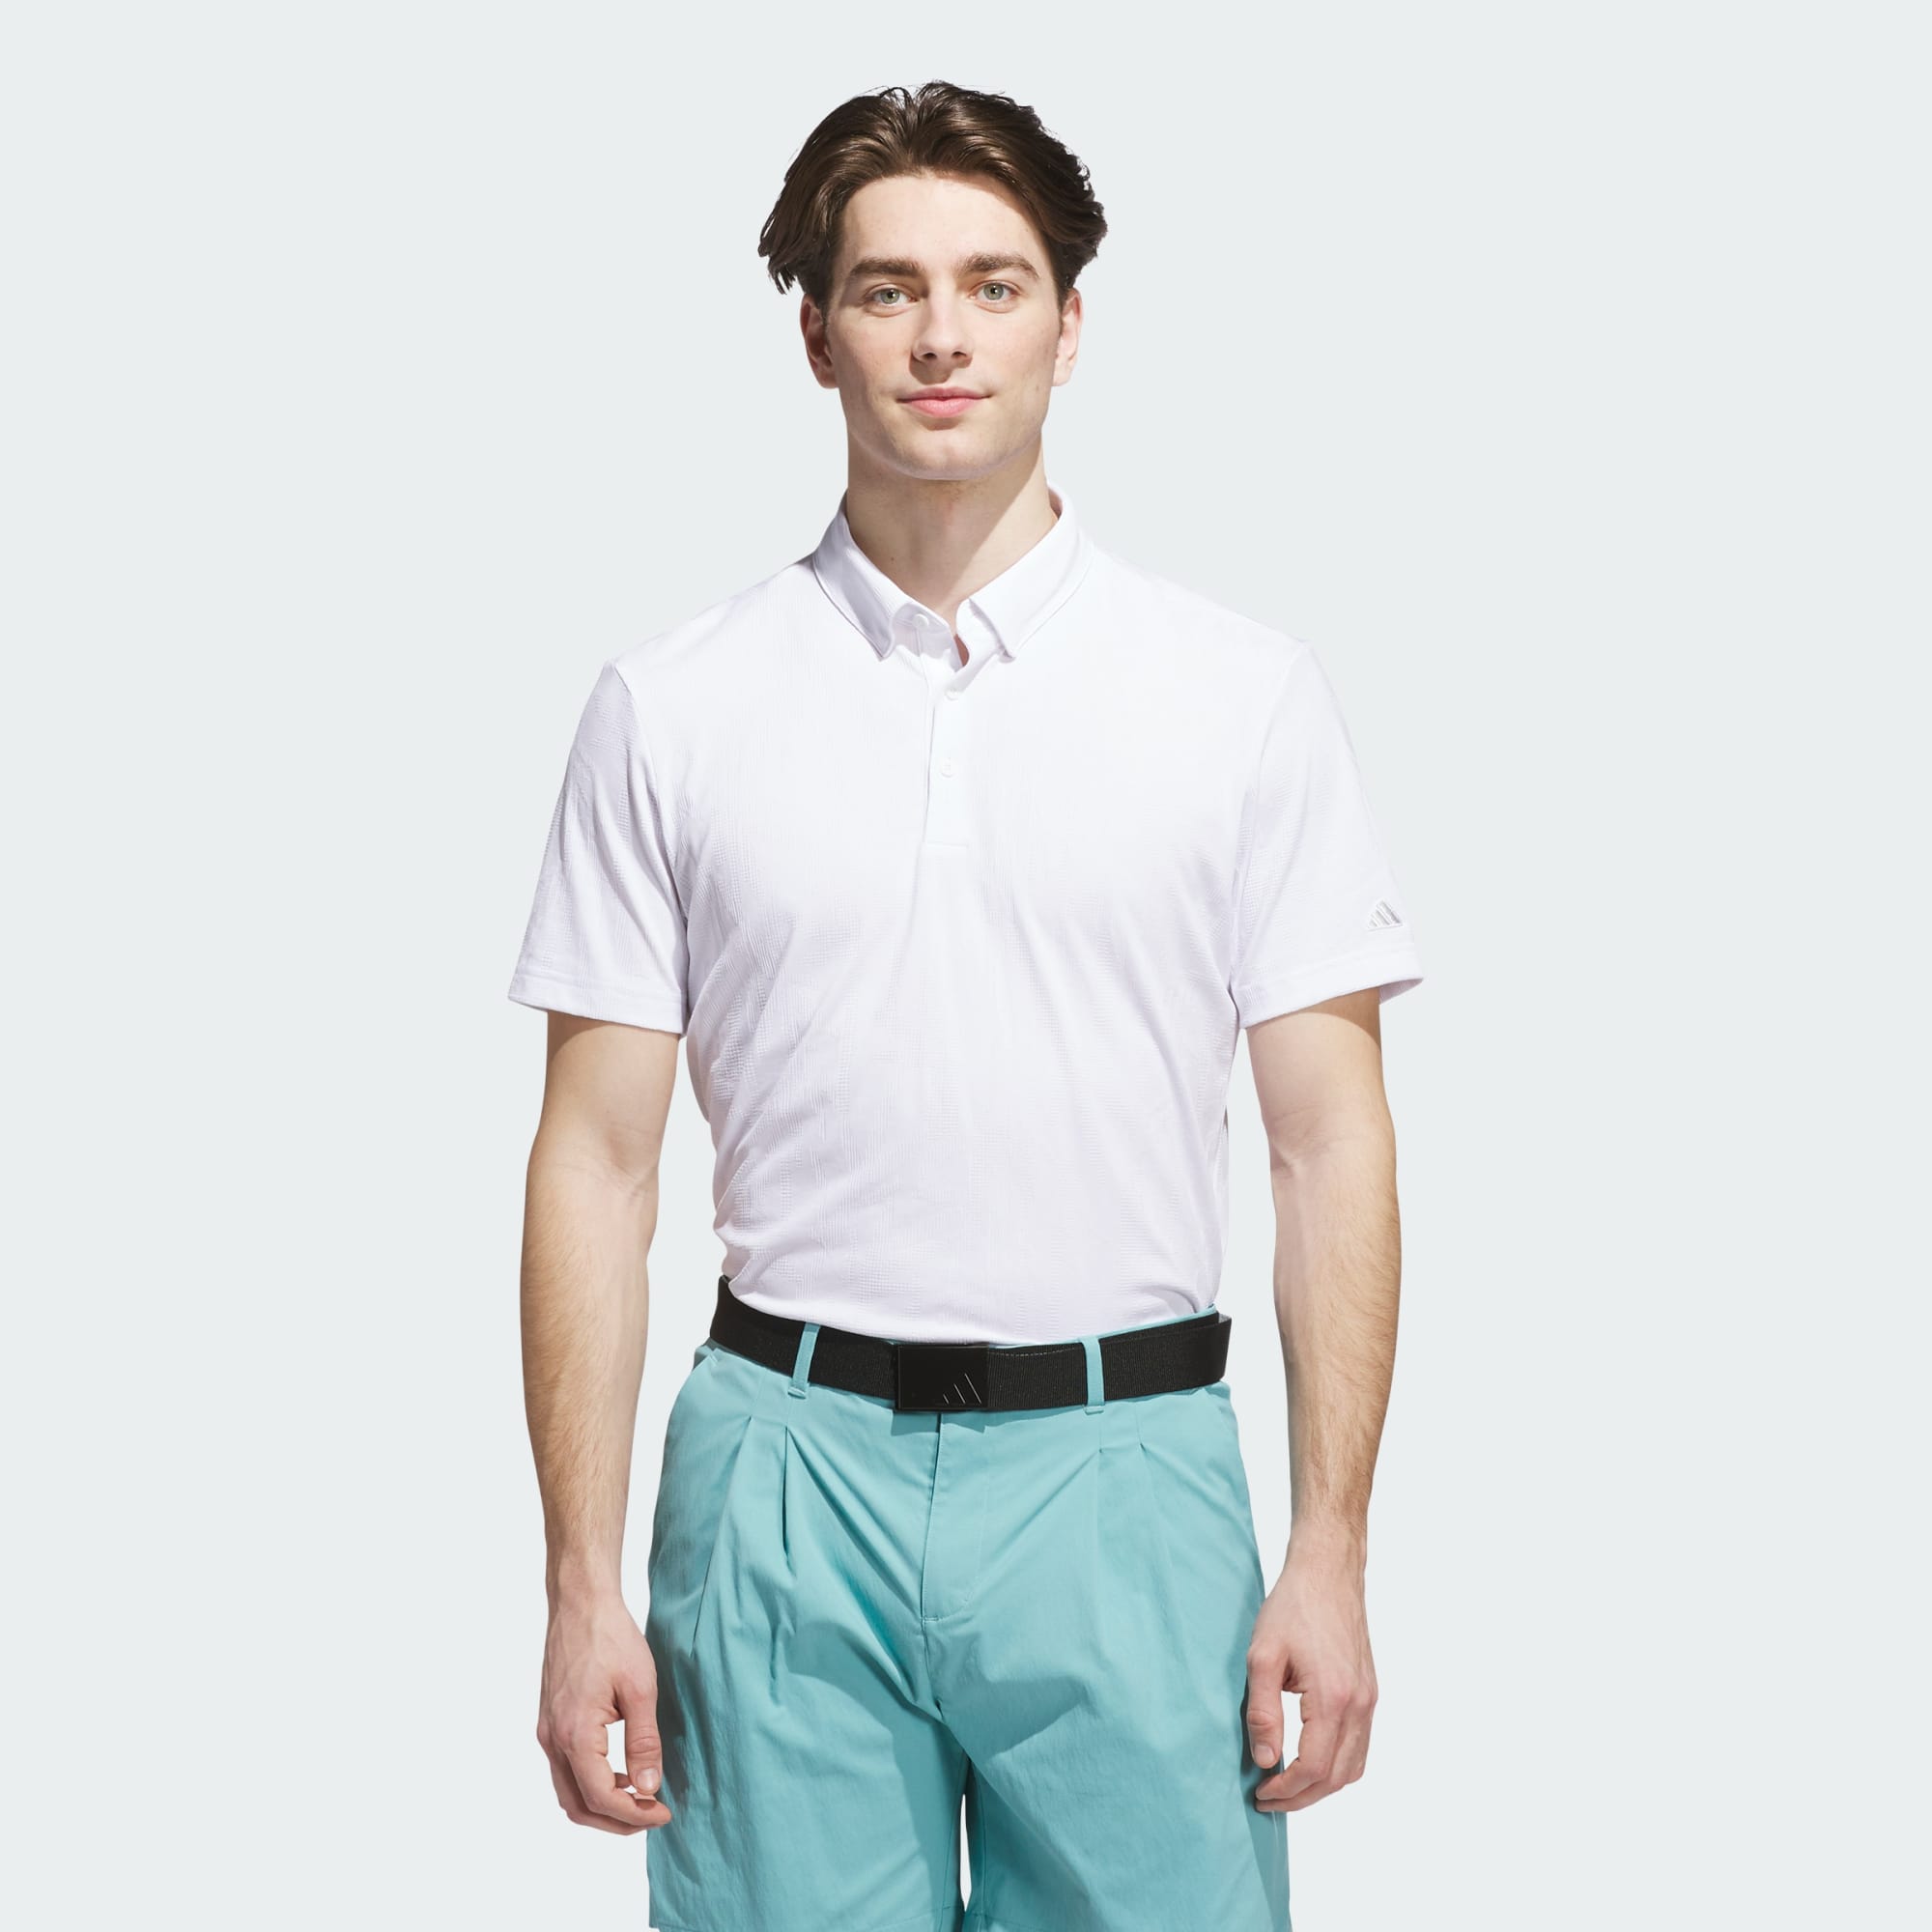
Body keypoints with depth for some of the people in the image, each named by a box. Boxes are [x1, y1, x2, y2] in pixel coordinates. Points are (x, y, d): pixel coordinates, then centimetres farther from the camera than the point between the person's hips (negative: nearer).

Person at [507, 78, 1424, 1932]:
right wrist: (583, 1580, -1)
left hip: (1127, 1472, 0)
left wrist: (1330, 1552, -3)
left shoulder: (1246, 687, 3)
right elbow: (596, 1159, 4)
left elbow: (1331, 1138, 2)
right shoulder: (673, 705, 4)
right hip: (788, 1477, 0)